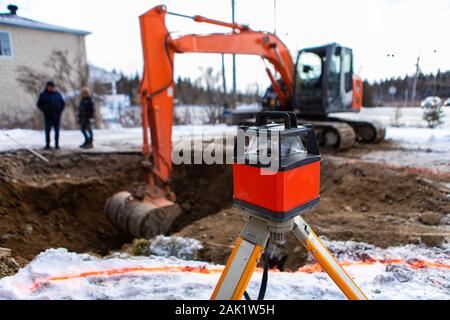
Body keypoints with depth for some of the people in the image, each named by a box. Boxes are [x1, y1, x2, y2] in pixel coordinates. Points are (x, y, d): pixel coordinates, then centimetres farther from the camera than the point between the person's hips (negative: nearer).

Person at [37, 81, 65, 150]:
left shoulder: (58, 94, 8)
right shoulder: (43, 95, 2)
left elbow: (63, 104, 13)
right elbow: (39, 104, 5)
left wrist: (60, 111, 2)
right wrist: (44, 111, -5)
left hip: (56, 116, 2)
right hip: (48, 116, -1)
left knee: (57, 131, 2)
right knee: (47, 130, -3)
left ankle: (57, 144, 9)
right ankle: (47, 145, 3)